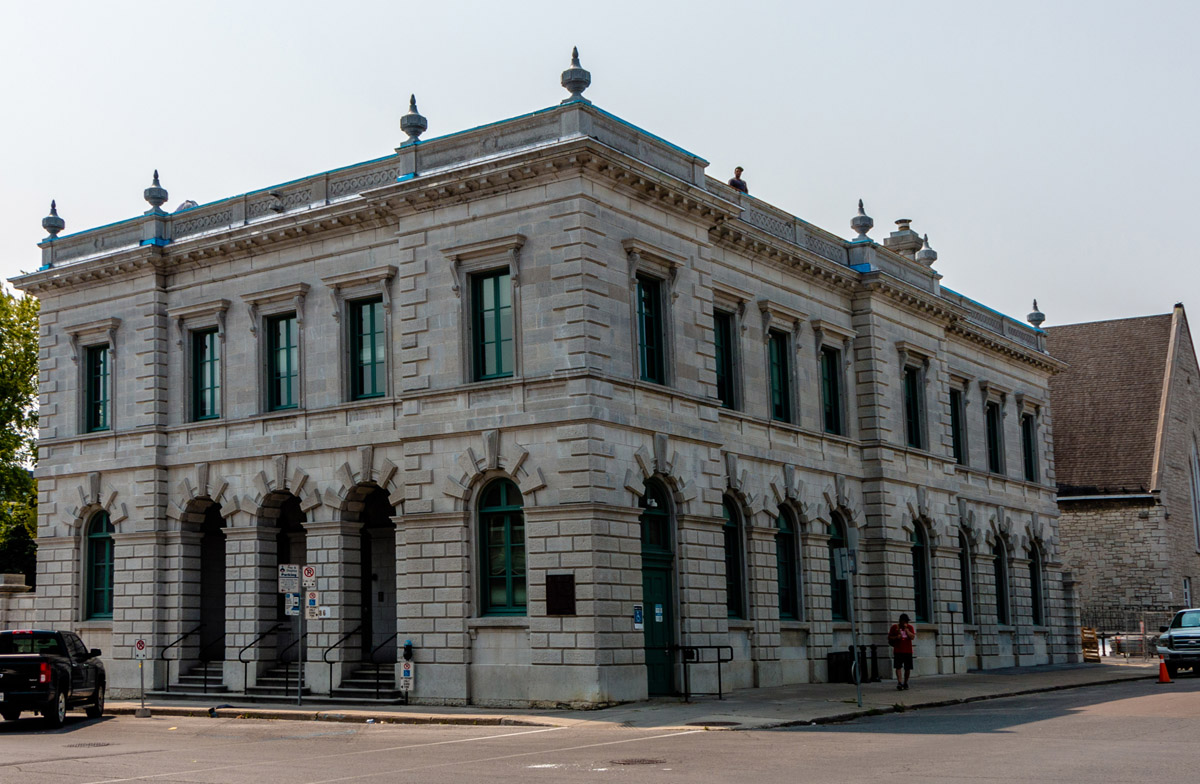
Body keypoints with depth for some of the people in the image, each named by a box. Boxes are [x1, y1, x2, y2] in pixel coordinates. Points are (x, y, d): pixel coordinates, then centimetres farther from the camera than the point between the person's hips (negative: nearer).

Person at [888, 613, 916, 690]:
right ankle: (899, 682, -19)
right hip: (898, 651, -2)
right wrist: (896, 637, -11)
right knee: (898, 667, -13)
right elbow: (889, 637, 6)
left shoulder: (910, 627, 8)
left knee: (908, 668, 5)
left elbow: (912, 637, -5)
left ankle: (905, 683, 19)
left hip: (908, 651, 2)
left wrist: (906, 629, -10)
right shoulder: (894, 627, 5)